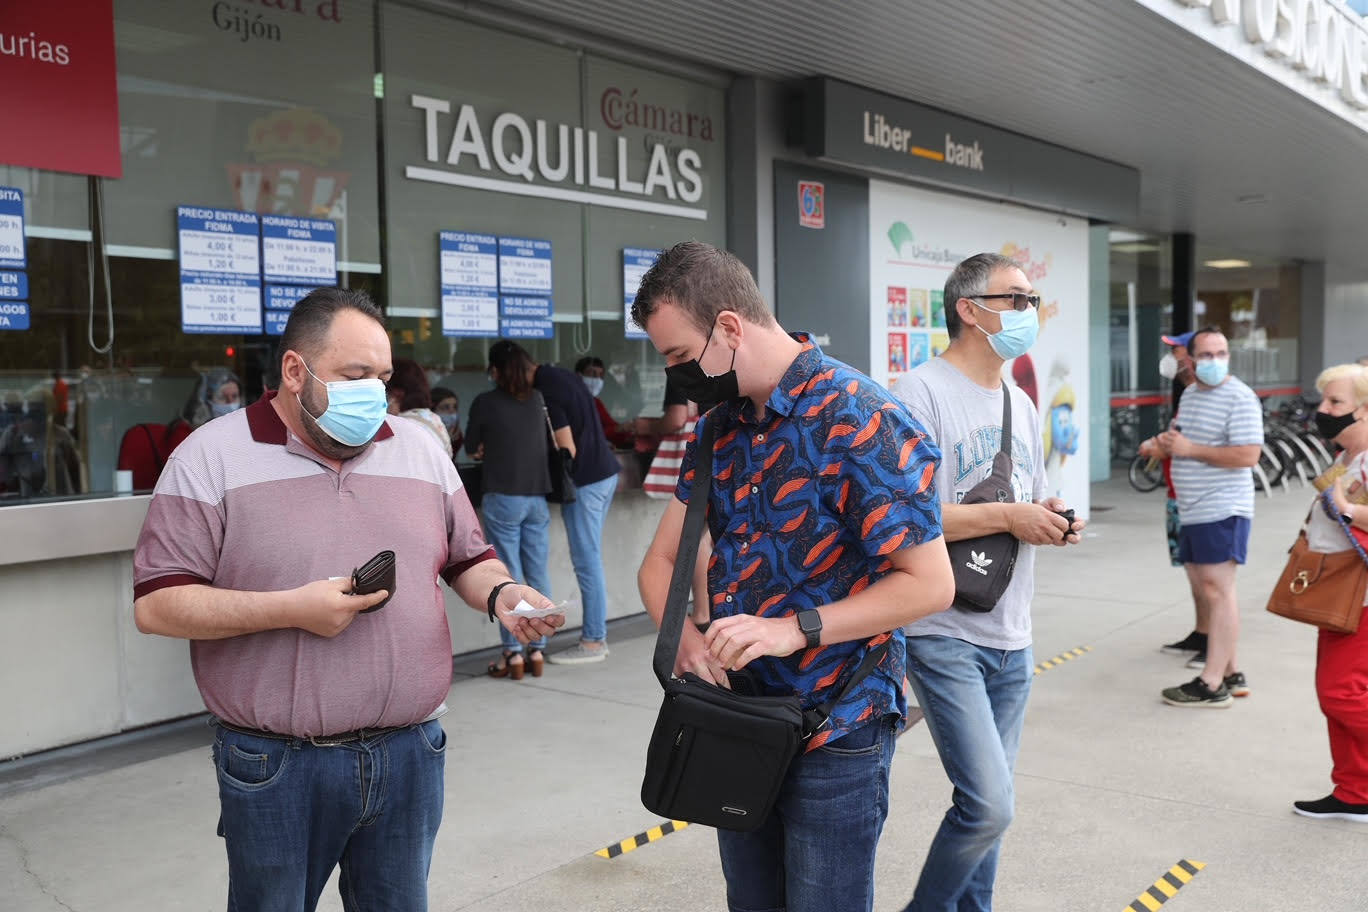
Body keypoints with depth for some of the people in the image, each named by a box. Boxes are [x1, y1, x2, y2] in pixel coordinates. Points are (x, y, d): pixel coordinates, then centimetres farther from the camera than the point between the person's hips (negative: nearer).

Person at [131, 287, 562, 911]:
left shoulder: (420, 451, 8)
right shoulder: (212, 457, -5)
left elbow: (468, 560, 15)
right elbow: (156, 604, -10)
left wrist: (499, 594, -7)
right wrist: (290, 609, -19)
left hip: (410, 754, 4)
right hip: (276, 766, -3)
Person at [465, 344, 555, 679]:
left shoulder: (485, 402, -6)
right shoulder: (537, 400, 7)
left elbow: (471, 447, 5)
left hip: (503, 498, -4)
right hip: (537, 497, 4)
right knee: (538, 576, 7)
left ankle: (513, 654, 2)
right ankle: (538, 650, 13)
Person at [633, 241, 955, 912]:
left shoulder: (859, 420, -19)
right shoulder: (717, 429, 5)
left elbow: (929, 583, -19)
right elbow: (660, 562, 9)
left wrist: (797, 629, -27)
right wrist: (684, 634, -11)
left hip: (835, 734, -7)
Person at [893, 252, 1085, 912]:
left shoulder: (1020, 404, 15)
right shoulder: (923, 394, -12)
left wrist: (1050, 521, -1)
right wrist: (1007, 517, -19)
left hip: (1010, 635, 8)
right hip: (945, 633, -8)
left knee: (987, 802, 15)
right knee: (989, 806, -12)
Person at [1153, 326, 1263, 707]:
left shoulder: (1240, 398, -12)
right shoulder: (1189, 394, 15)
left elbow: (1248, 455, -21)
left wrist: (1190, 449, -18)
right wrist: (1166, 441, 5)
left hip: (1222, 510, -9)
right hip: (1191, 511, 9)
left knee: (1217, 590, -8)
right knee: (1204, 589, 13)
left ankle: (1212, 684, -5)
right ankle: (1232, 673, 24)